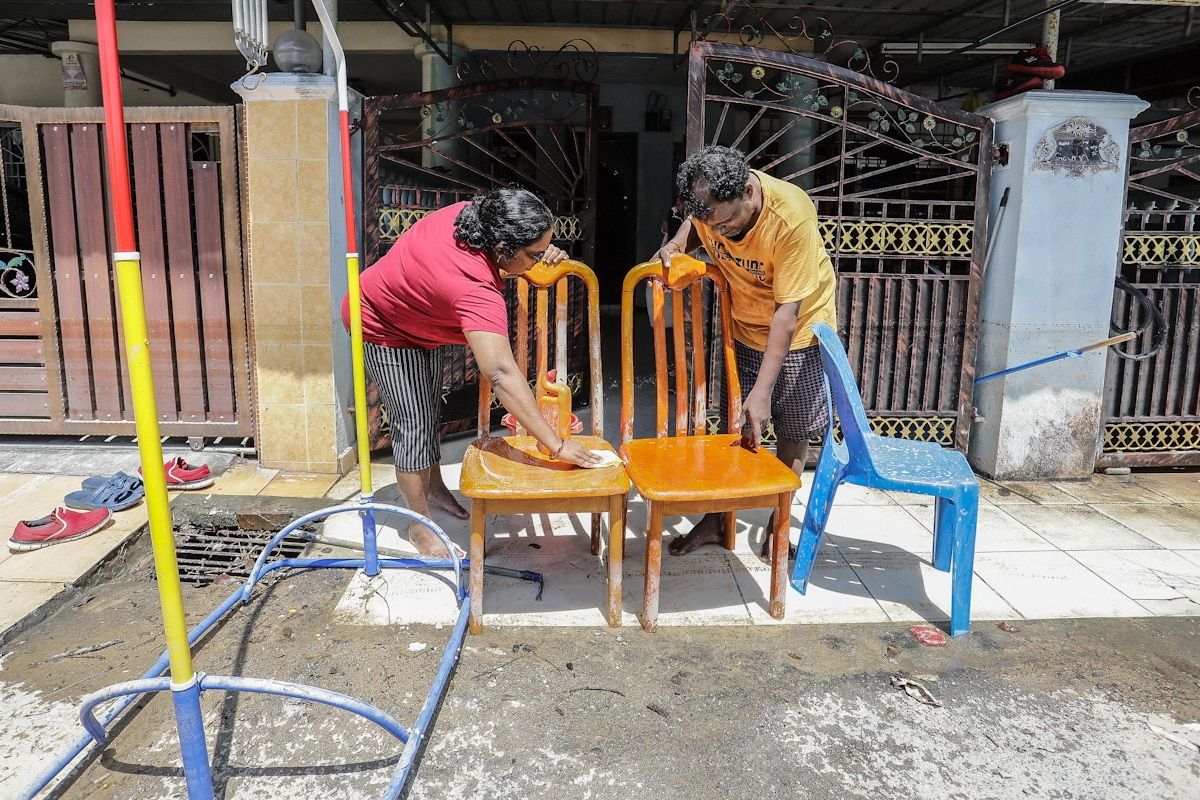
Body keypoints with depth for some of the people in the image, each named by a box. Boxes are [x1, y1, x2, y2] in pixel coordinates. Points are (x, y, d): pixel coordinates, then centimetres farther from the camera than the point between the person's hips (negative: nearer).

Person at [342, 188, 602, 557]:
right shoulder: (475, 291, -46)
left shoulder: (472, 215, -23)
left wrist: (542, 253, -15)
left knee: (430, 409, 20)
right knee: (413, 422, -5)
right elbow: (502, 374, -52)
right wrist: (557, 445, -52)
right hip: (383, 330, -9)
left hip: (418, 317, 9)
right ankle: (419, 525, 12)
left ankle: (434, 487, 40)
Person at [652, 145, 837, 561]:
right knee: (734, 425, 8)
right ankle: (717, 517, 22)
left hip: (801, 327, -4)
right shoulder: (709, 203, -20)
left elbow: (787, 311, -32)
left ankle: (779, 522, 24)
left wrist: (762, 390, -33)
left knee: (793, 431, 6)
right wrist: (676, 244, -17)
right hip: (745, 327, 4)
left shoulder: (792, 216, -35)